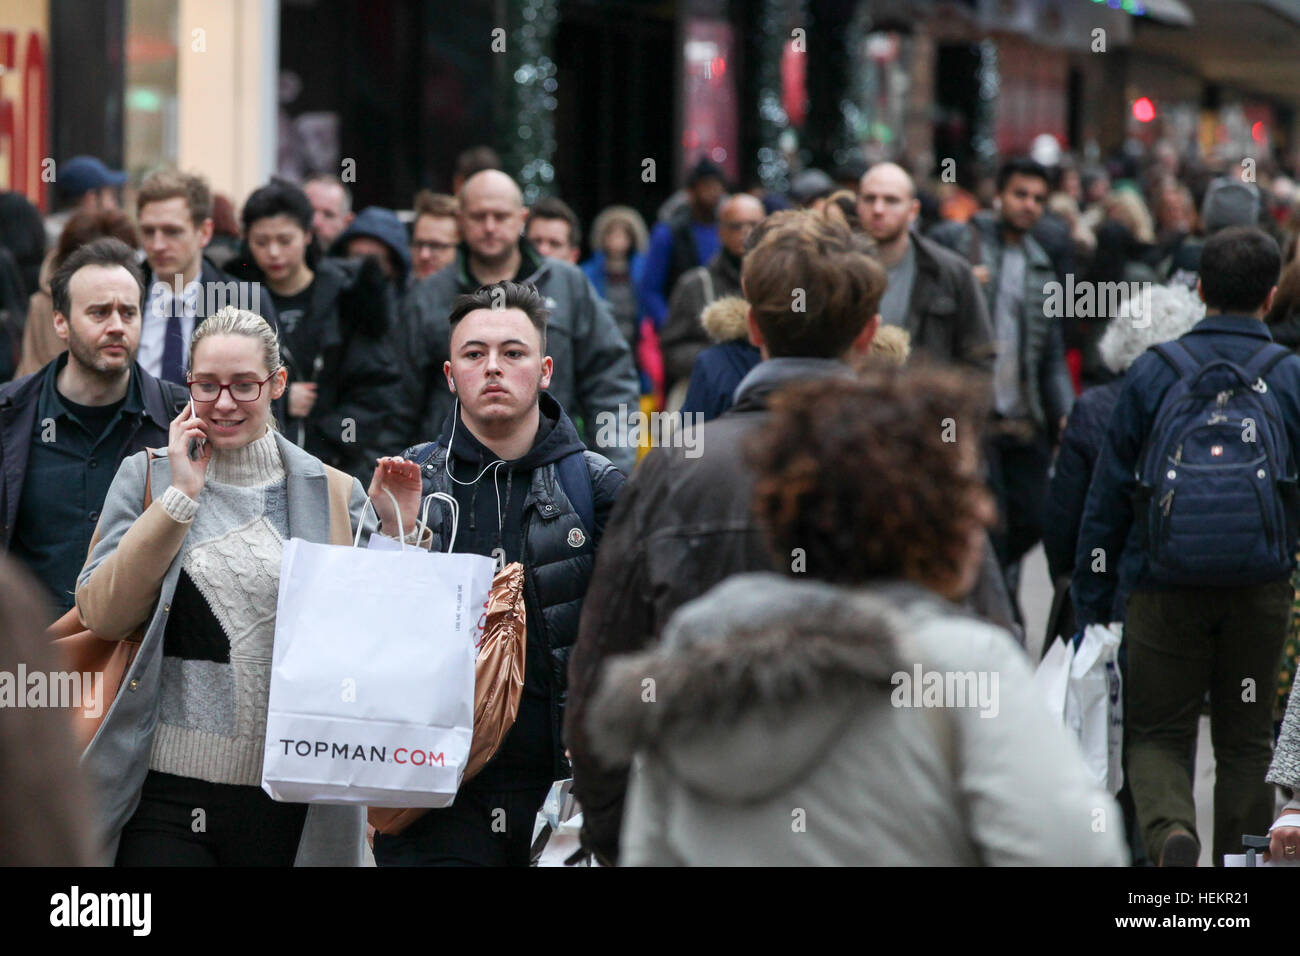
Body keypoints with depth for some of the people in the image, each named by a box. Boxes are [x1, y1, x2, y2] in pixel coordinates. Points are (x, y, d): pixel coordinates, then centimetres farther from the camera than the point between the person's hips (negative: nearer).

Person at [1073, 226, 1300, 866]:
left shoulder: (1153, 373, -1)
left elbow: (1107, 496, 1)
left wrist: (1091, 603, 8)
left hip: (1167, 590, -1)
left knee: (1158, 734, 7)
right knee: (1245, 740, 14)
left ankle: (1170, 831, -20)